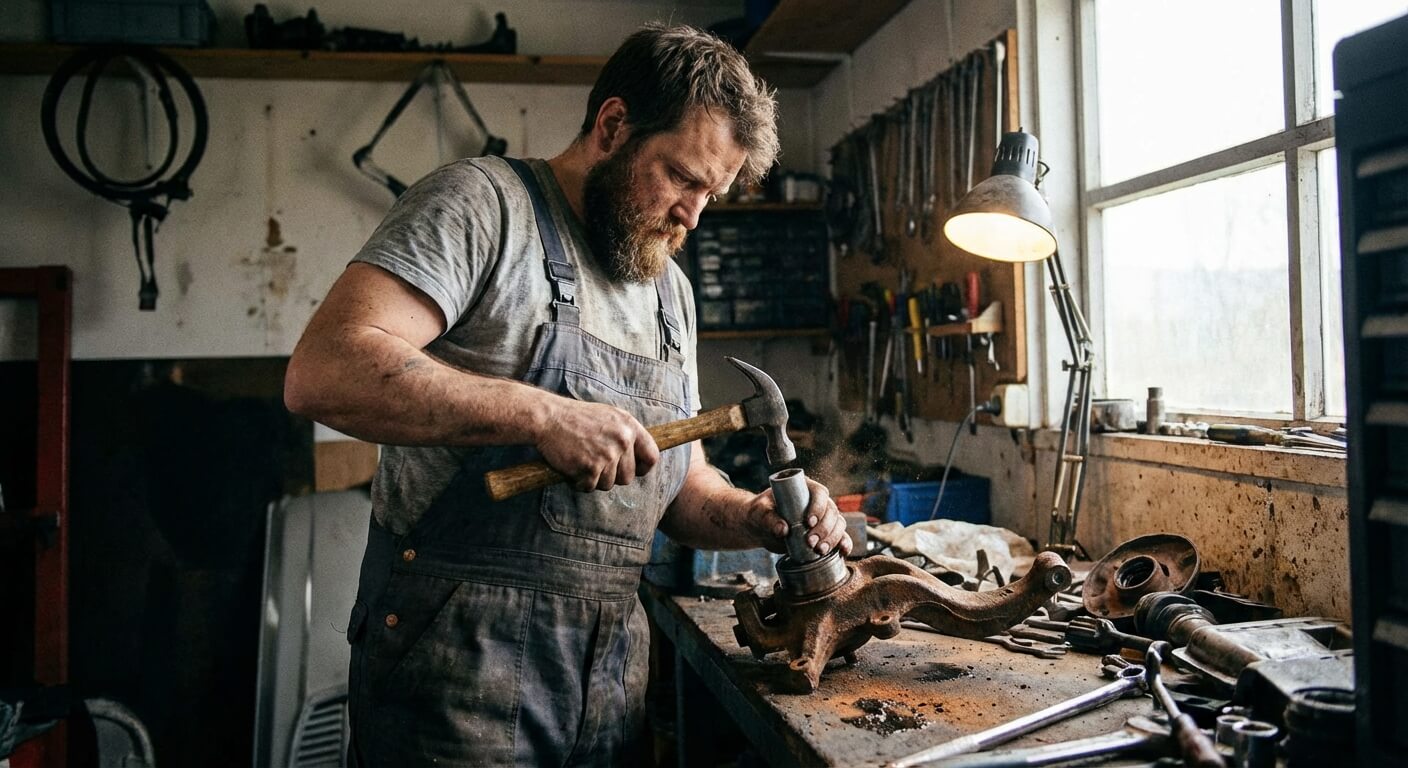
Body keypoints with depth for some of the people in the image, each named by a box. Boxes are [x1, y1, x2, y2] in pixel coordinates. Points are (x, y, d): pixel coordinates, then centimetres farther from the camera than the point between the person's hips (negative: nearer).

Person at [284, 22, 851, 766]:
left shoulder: (671, 291, 13)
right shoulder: (483, 203, -8)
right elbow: (322, 371, -21)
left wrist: (757, 519, -3)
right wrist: (542, 415, -26)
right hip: (459, 654, -7)